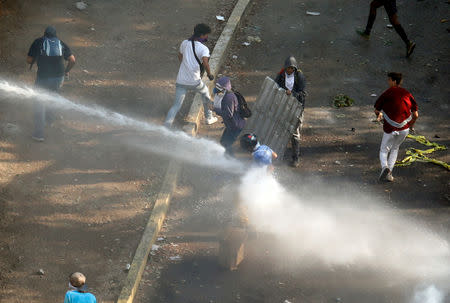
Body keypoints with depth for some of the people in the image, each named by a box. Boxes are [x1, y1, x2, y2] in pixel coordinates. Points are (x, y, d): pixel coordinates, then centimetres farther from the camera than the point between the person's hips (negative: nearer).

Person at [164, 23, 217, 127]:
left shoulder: (185, 43, 8)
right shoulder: (204, 49, -10)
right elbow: (205, 62, -26)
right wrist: (209, 74, -9)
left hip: (180, 80, 4)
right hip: (194, 81, -4)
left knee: (176, 105, 4)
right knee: (205, 92, 28)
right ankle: (209, 117, 41)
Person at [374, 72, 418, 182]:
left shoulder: (387, 94, -6)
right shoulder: (407, 94, 3)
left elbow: (377, 110, 2)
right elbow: (416, 114, 1)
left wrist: (379, 116, 26)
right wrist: (412, 124, 20)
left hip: (390, 129, -3)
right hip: (404, 129, 3)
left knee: (384, 150, 15)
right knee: (395, 148, 26)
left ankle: (384, 167, -14)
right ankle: (389, 173, 18)